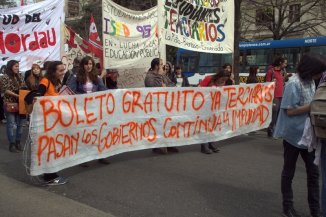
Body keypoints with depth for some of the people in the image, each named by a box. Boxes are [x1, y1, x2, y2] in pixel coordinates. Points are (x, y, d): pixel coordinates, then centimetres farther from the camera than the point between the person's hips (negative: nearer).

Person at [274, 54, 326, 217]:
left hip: (307, 134, 7)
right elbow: (290, 111, -20)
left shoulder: (311, 82, 6)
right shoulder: (294, 83, -17)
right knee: (289, 171, 8)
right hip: (293, 134, -7)